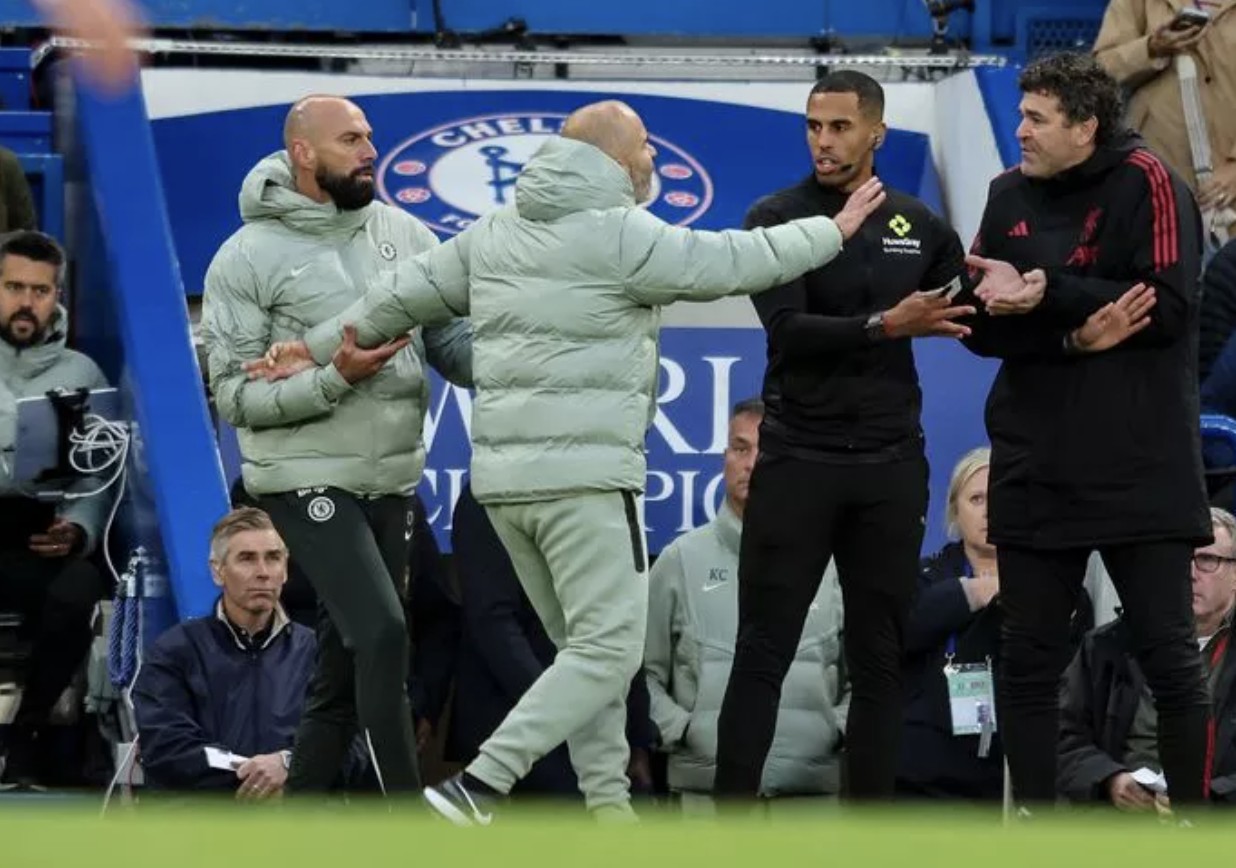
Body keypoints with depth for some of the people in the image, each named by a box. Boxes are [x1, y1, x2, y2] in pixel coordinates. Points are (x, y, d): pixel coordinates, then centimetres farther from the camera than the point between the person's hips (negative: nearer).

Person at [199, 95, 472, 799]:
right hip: (310, 482, -6)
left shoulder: (403, 233, 6)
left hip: (392, 481, 6)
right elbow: (235, 394, -10)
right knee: (382, 633, -20)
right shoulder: (249, 258, -7)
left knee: (346, 668, 10)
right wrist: (335, 378, -22)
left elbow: (454, 340, 6)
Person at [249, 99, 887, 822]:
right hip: (587, 475, -8)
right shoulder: (622, 235, -8)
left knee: (586, 648, 15)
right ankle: (478, 788, -18)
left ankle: (609, 807, 12)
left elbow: (406, 296, 16)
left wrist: (320, 348, 27)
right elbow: (735, 263, -4)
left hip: (505, 477, 8)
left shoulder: (496, 233, 13)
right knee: (610, 650, -8)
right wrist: (834, 230, 9)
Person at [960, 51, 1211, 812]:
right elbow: (980, 325, 4)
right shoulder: (1010, 195, 8)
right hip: (1035, 466, 5)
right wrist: (1074, 333, -13)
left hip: (1140, 466, -5)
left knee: (1170, 656, -3)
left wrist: (1050, 297, -19)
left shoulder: (1146, 183, -7)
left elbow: (1171, 307, -16)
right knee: (1028, 661, 7)